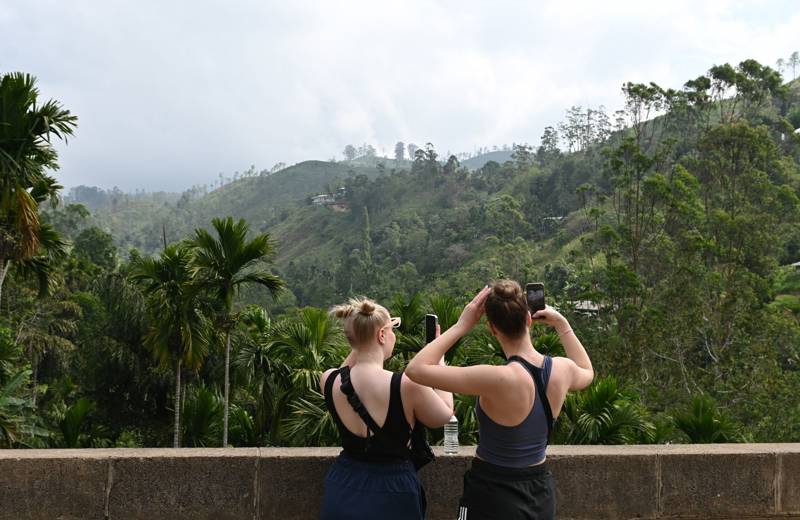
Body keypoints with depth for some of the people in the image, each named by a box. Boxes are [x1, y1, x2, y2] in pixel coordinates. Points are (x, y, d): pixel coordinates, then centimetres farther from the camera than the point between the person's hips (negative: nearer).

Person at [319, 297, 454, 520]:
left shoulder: (329, 381, -12)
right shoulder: (407, 385, -26)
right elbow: (444, 415, -6)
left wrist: (366, 337, 7)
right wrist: (438, 359, 0)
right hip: (390, 494, -3)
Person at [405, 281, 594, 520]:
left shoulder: (500, 379, -29)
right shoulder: (562, 369, -10)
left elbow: (416, 369, -26)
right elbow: (587, 372, 17)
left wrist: (461, 325, -19)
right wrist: (561, 324, 13)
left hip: (493, 494, -5)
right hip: (541, 492, 6)